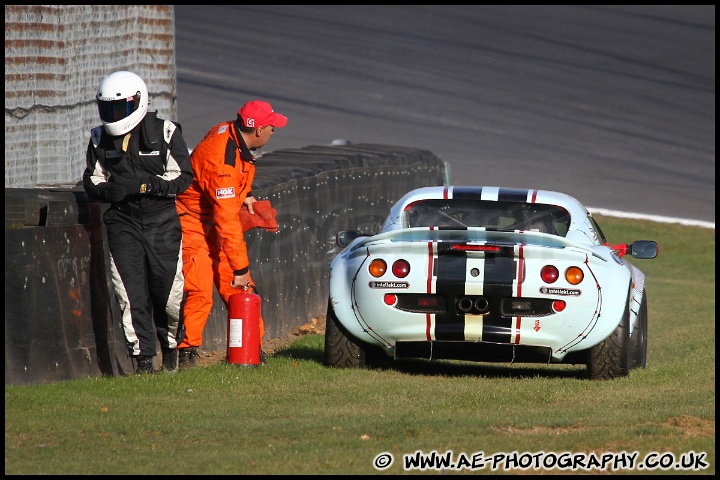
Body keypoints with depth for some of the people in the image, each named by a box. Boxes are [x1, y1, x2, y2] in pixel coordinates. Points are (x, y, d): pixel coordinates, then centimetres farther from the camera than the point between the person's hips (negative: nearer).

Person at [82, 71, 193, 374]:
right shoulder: (100, 139, 5)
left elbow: (183, 178, -7)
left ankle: (171, 347, 25)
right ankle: (143, 357, 0)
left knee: (168, 291, 0)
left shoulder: (165, 133, -5)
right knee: (131, 292, -6)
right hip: (123, 221, 2)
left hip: (162, 221, -2)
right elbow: (92, 179, 12)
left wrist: (144, 184, -21)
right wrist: (107, 190, -13)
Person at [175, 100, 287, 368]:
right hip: (193, 223, -9)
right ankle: (186, 352, -9)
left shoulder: (231, 132, -6)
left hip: (216, 222, 9)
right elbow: (228, 222, -31)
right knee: (200, 291, -19)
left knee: (238, 288, 5)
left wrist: (243, 195, 8)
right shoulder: (223, 162, -32)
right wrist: (240, 268, -28)